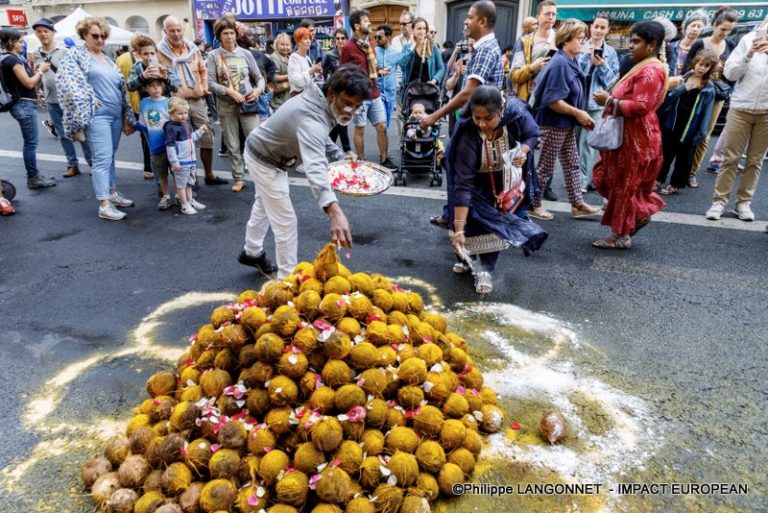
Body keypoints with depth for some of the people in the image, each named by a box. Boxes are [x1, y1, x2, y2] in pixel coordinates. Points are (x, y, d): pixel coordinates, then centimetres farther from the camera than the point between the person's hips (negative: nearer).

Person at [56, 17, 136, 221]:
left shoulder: (108, 60, 19)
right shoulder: (75, 55, 0)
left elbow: (122, 89, 20)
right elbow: (70, 87, -10)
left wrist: (127, 118, 15)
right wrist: (81, 119, -18)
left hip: (116, 115, 6)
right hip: (96, 115, -6)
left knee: (109, 157, 12)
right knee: (102, 159, -10)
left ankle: (113, 193, 21)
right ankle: (104, 205, -10)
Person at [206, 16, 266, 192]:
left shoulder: (245, 54, 4)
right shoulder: (214, 56, 0)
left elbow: (259, 77, 9)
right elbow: (210, 83, -6)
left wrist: (258, 89, -12)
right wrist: (229, 91, -19)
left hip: (248, 104, 0)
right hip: (226, 106, 0)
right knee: (233, 146, 7)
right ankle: (239, 179, 18)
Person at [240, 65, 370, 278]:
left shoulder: (319, 99, -12)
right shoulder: (312, 119, -41)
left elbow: (320, 141, 8)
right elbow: (314, 168, -59)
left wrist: (341, 156, -7)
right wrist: (334, 211, -72)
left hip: (263, 151, 10)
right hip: (266, 161, -10)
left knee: (264, 205, 29)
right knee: (286, 222, -4)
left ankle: (252, 252, 51)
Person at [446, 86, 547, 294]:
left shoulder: (518, 114, -31)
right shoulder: (467, 136, -38)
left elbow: (533, 134, -6)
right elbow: (463, 184, -38)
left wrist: (524, 150, -30)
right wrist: (459, 229, -42)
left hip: (507, 179, 2)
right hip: (477, 181, -2)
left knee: (498, 221, -4)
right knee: (473, 220, -5)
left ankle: (485, 269, 7)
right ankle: (465, 257, 22)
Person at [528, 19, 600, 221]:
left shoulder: (571, 61, 8)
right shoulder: (560, 63, -20)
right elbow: (552, 100, -25)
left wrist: (580, 115, 6)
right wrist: (578, 113, -18)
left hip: (567, 124, 9)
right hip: (554, 124, -9)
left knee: (572, 164, 13)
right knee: (546, 166, 2)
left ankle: (577, 204, 22)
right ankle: (533, 205, 15)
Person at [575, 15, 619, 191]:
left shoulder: (611, 52, 8)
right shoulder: (581, 48, 7)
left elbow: (612, 79, 3)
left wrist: (602, 66, -13)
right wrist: (586, 56, -16)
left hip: (598, 101, 0)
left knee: (591, 141, -4)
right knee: (575, 139, 5)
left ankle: (585, 179, 2)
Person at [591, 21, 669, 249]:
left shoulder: (650, 71, -19)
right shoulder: (643, 68, 16)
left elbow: (640, 107, -27)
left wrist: (610, 101, -19)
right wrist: (611, 98, 12)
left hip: (636, 139, -11)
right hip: (628, 136, 11)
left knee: (624, 185, -1)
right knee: (607, 178, 15)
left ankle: (621, 236, 11)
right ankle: (640, 212, 24)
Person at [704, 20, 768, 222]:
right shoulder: (749, 38, 2)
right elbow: (729, 73, -1)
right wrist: (748, 55, -16)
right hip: (741, 108, -1)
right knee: (730, 158, 1)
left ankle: (743, 202, 15)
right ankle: (719, 201, 8)